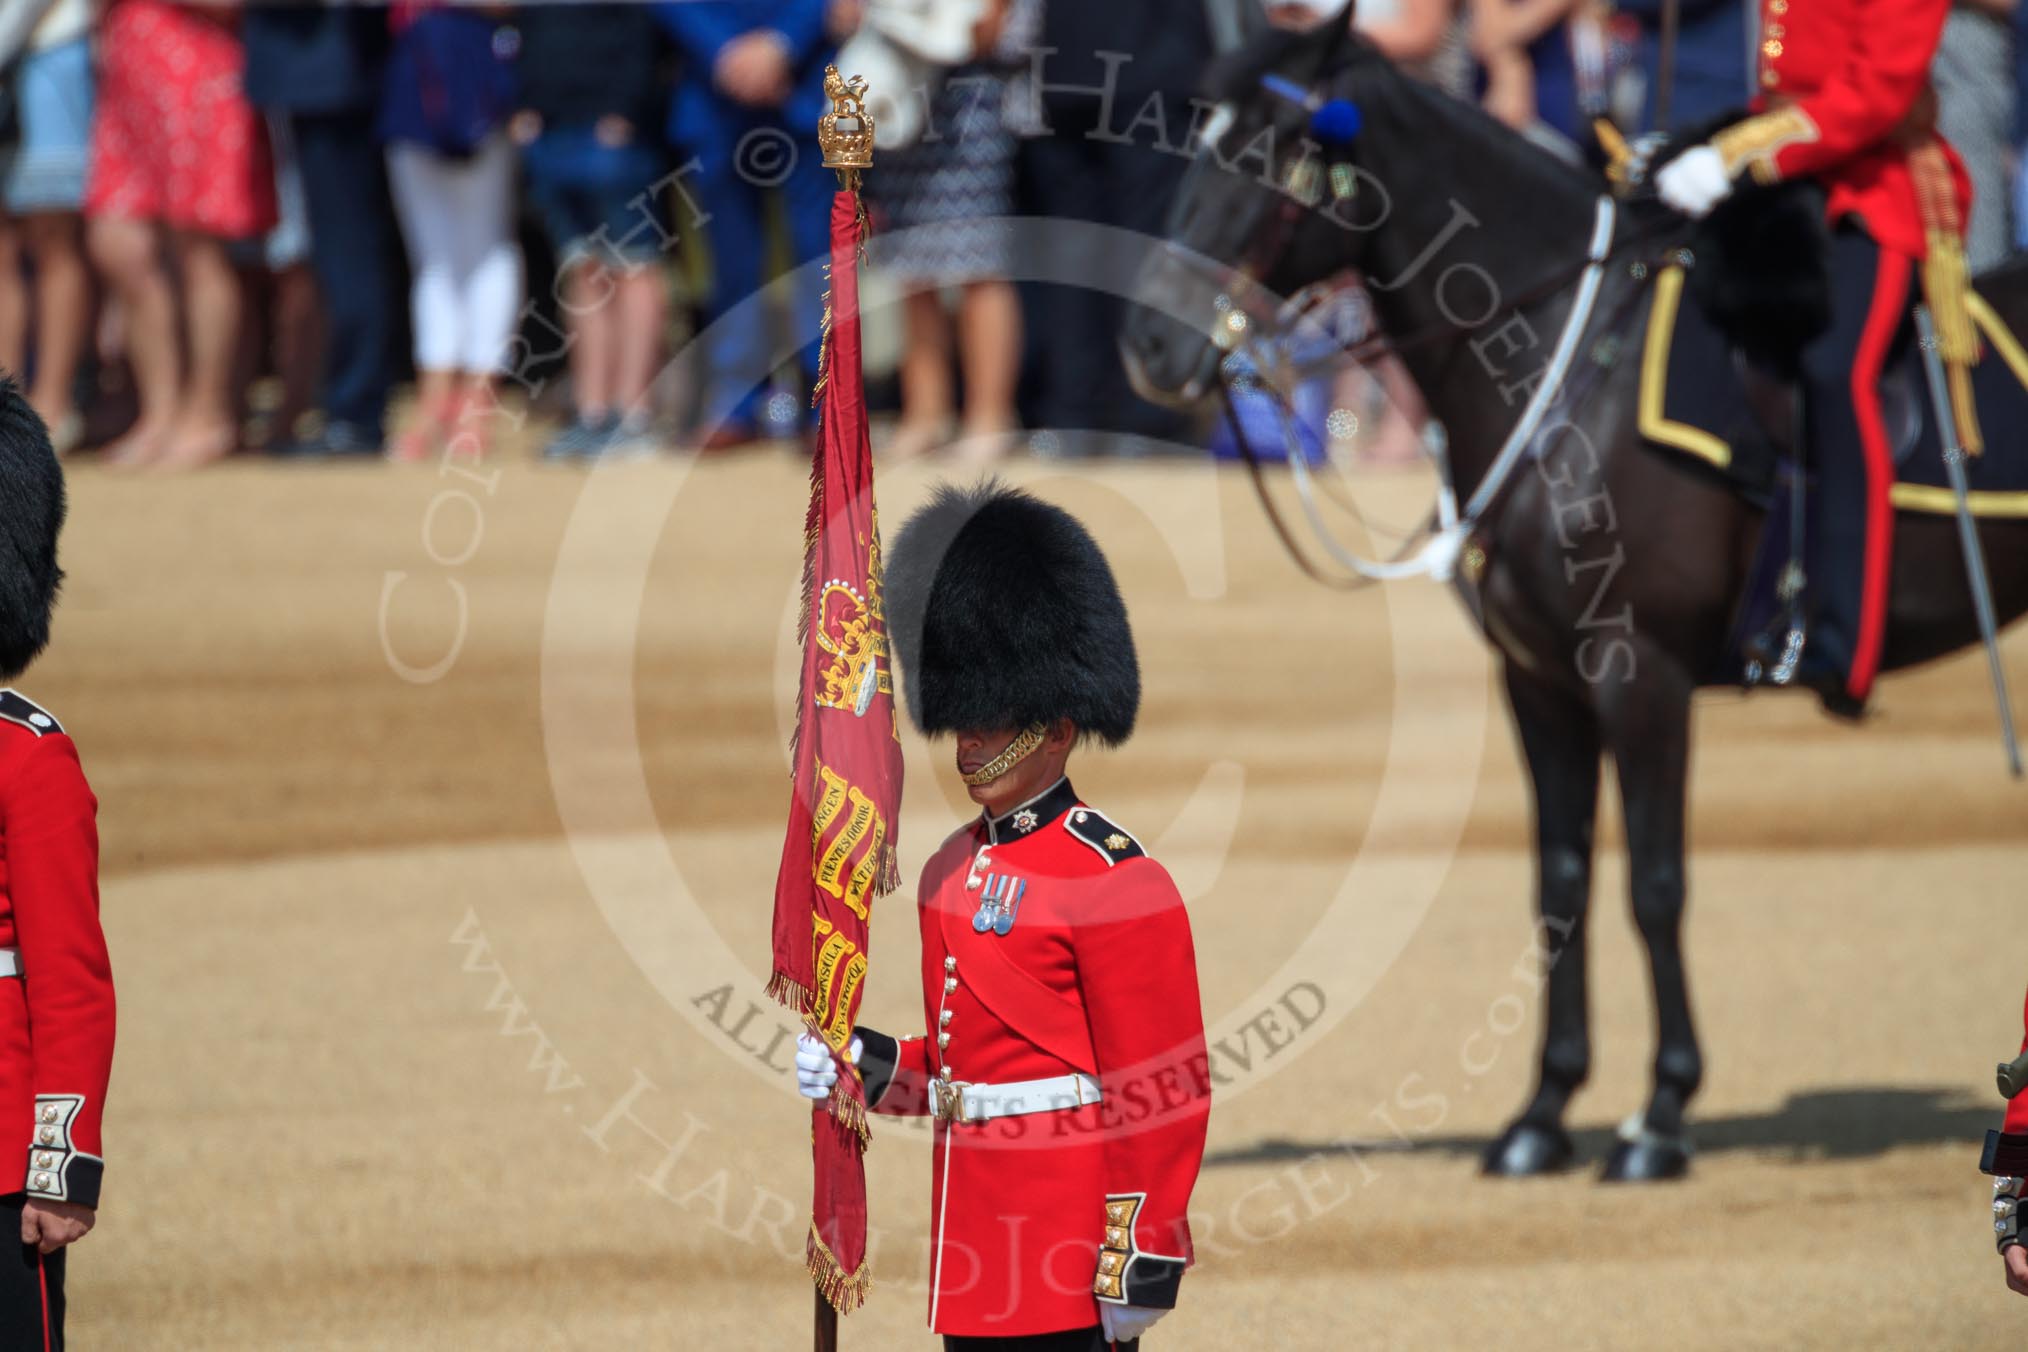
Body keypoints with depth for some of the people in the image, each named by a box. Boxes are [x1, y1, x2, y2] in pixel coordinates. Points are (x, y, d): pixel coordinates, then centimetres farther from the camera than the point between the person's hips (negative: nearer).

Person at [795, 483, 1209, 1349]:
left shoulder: (1115, 880, -11)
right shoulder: (951, 872, 15)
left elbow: (1160, 1092, -14)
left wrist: (1143, 1259, -18)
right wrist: (870, 1069, 6)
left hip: (1072, 1260, -9)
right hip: (976, 1249, 9)